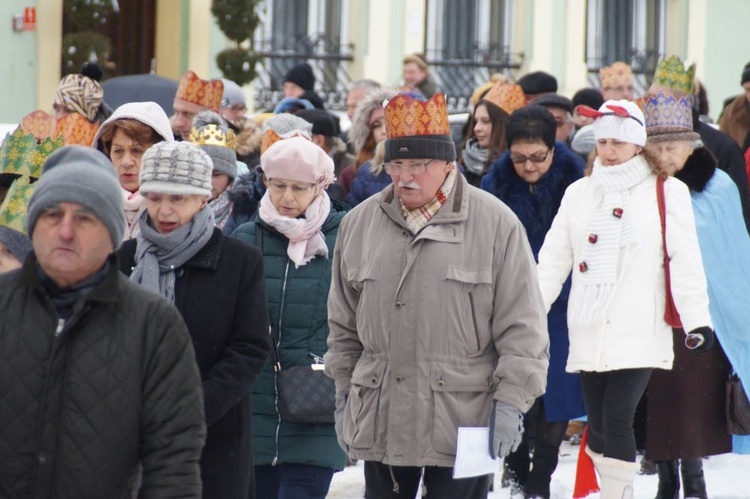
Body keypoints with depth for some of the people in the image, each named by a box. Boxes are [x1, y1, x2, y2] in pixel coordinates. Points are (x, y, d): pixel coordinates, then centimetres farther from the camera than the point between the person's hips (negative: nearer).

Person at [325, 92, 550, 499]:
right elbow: (344, 324, 16)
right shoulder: (360, 223, 8)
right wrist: (344, 396, 14)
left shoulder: (495, 222, -4)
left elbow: (521, 324, -4)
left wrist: (511, 402, -9)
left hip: (463, 419, -4)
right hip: (380, 417, 4)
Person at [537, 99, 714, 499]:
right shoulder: (579, 193, 13)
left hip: (638, 333, -5)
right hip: (589, 332, 5)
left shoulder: (665, 192, -1)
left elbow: (685, 260, -6)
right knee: (598, 426, 7)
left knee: (617, 421, -13)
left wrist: (697, 318, -12)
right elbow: (553, 260, 12)